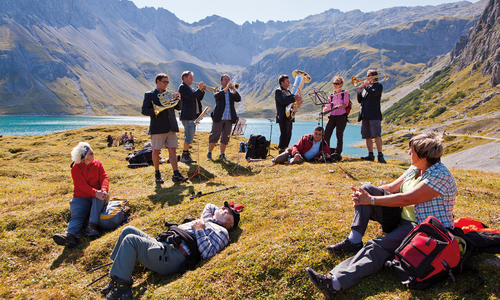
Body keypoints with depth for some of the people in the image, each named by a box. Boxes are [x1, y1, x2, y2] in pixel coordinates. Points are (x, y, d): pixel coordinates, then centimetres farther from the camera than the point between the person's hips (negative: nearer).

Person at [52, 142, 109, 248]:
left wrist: (103, 190, -26)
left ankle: (91, 226, -43)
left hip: (97, 196, 1)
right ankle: (70, 235, -53)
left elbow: (104, 177, -3)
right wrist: (95, 192, -33)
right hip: (81, 198, -1)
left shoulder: (98, 164, 9)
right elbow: (82, 185, -14)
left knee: (100, 197, -34)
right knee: (77, 215, -26)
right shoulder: (76, 168, -1)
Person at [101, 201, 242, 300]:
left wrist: (199, 230, -10)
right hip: (162, 244, 10)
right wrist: (219, 209, 38)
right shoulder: (206, 220, 28)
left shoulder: (221, 231, 3)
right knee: (128, 230, 3)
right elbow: (209, 206, 50)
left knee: (130, 240, -20)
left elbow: (207, 252, -13)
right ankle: (117, 275, 4)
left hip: (172, 257, -9)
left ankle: (121, 286, -12)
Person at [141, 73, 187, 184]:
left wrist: (177, 99, -5)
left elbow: (178, 108, 14)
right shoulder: (149, 95, 3)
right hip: (157, 128, -4)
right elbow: (144, 110, -4)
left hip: (171, 128, 4)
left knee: (172, 150, 2)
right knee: (156, 151, 4)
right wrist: (155, 110, -21)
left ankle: (176, 174, 3)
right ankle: (157, 174, 18)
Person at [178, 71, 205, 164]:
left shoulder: (189, 87, 23)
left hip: (193, 116, 10)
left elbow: (199, 98, 20)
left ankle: (186, 155, 17)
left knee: (189, 137, 11)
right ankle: (184, 156, 0)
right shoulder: (182, 87, -6)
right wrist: (199, 89, -13)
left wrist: (202, 90, 5)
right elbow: (191, 97, -20)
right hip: (187, 116, -10)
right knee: (189, 137, -10)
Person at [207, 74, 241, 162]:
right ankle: (209, 154, 9)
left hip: (229, 119, 3)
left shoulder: (231, 93, 16)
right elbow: (216, 96, -16)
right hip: (219, 118, -3)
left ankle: (222, 154, 15)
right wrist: (226, 88, -20)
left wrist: (234, 90, -14)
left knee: (225, 137, 5)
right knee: (214, 136, -2)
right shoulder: (219, 91, 7)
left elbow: (238, 99, -2)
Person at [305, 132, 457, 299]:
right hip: (403, 218, 9)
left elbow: (406, 199, -25)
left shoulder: (440, 176, -18)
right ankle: (354, 241, -13)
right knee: (368, 190, -5)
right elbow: (391, 188, 9)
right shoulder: (415, 169, 10)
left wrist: (371, 200, -21)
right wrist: (366, 194, -8)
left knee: (377, 247, -34)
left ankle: (335, 283, -50)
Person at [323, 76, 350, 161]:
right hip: (332, 116, 4)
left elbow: (345, 104, -9)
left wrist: (339, 106, -29)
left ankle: (337, 153, 4)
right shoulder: (331, 95, 16)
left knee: (339, 135, -3)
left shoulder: (345, 93, 4)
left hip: (341, 117, -4)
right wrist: (325, 110, -11)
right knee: (326, 134, -6)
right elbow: (328, 106, 11)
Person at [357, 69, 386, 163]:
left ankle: (380, 155, -14)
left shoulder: (378, 86, 3)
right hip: (365, 115, 7)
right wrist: (359, 91, 3)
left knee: (377, 135, -13)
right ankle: (370, 155, 13)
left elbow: (373, 93, -18)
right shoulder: (366, 87, 23)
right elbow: (360, 100, 18)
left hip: (374, 115, -7)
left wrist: (365, 85, -4)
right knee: (367, 137, 7)